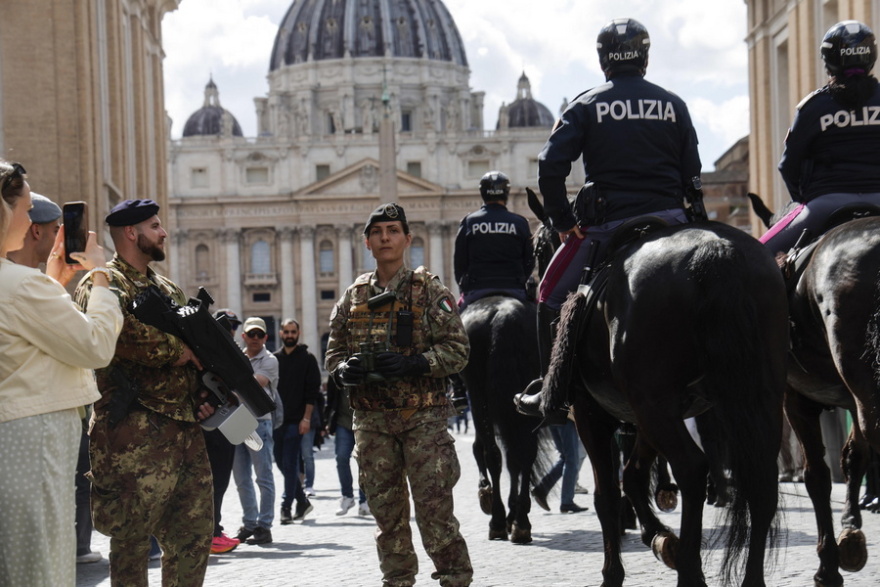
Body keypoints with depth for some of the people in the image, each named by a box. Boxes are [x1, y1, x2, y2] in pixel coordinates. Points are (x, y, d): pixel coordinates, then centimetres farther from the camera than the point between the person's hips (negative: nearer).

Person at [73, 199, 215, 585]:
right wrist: (182, 349, -12)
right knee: (132, 538, -4)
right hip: (137, 430, -8)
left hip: (186, 427, 8)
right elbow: (128, 337, -23)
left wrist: (206, 393, 5)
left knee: (195, 532, 9)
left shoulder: (168, 290, 22)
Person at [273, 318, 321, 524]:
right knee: (281, 462, 7)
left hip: (296, 421, -5)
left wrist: (306, 418, -12)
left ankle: (286, 507, -2)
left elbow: (313, 390, -5)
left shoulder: (307, 358, 0)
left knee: (290, 464, -7)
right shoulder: (274, 358, 12)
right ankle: (302, 502, 21)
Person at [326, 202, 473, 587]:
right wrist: (345, 370, -7)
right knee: (386, 510, 9)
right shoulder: (353, 297, 11)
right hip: (372, 420, 4)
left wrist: (413, 363, -18)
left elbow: (457, 349, -3)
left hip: (423, 417, -4)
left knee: (434, 506, -7)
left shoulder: (430, 291, 0)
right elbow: (334, 352, 17)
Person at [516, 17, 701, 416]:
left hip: (607, 224, -2)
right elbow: (691, 173, 9)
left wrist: (563, 222, -1)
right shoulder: (673, 105, 8)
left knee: (552, 298, 11)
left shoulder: (586, 106, 1)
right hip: (669, 221, 2)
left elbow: (551, 166, -8)